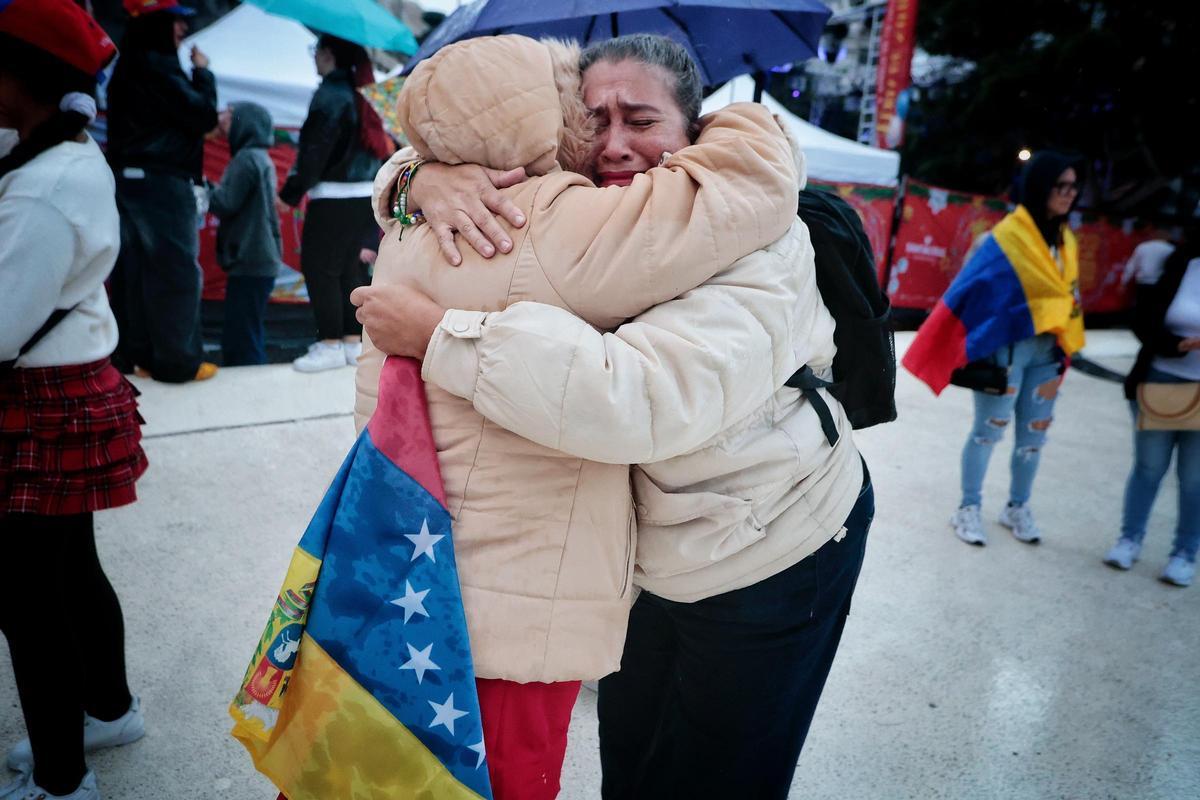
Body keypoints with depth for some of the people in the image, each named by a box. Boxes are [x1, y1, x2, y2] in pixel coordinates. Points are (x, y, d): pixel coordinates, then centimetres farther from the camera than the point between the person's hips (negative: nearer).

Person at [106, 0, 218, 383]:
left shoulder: (128, 68, 17)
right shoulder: (158, 66, -11)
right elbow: (203, 116, -12)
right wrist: (202, 72, 1)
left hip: (129, 180, 9)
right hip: (163, 183, -9)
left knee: (135, 272, 9)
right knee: (178, 272, -5)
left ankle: (135, 355, 15)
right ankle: (179, 361, -1)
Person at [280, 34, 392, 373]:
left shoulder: (330, 94, -10)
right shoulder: (362, 92, 15)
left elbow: (315, 150, -15)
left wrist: (291, 192, -9)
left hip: (334, 197, -8)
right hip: (367, 195, 9)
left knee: (318, 267, -2)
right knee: (350, 269, 12)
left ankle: (331, 345, 0)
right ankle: (354, 341, 16)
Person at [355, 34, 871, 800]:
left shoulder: (758, 244, -27)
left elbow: (641, 397, -43)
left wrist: (436, 333, -37)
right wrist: (431, 179, -24)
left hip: (772, 553, -5)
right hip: (652, 551, 6)